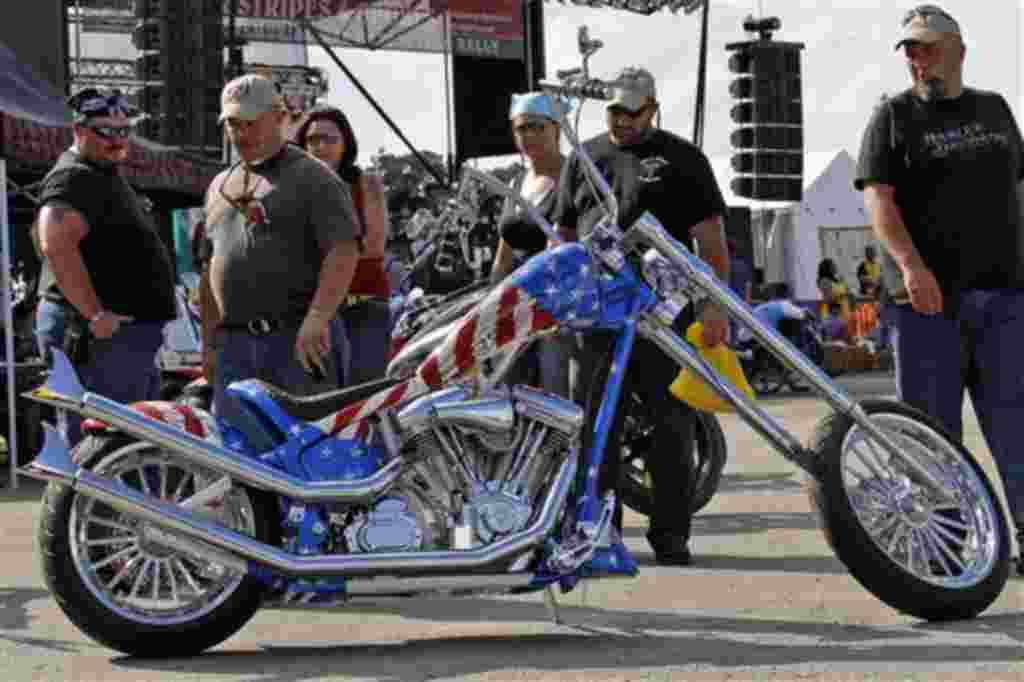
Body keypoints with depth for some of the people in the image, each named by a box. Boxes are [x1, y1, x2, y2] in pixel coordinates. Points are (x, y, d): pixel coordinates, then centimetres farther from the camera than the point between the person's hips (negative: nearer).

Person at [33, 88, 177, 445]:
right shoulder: (75, 178, -14)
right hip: (100, 337, -11)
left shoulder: (106, 176, 21)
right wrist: (96, 315, -27)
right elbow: (56, 245, -29)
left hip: (128, 335, 11)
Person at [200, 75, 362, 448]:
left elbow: (344, 253, -13)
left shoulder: (312, 177, -1)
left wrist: (317, 319, -25)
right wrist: (209, 341, 18)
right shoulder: (220, 186, 21)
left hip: (301, 340, -6)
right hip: (234, 345, 6)